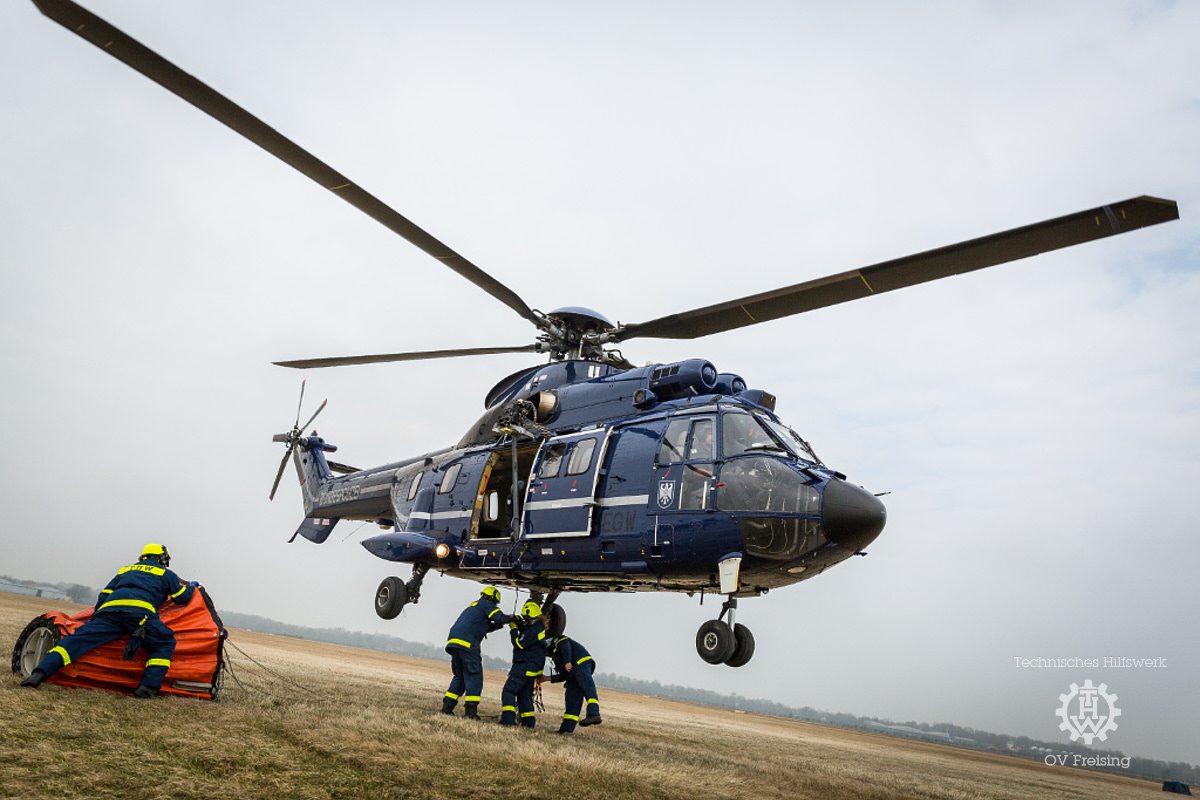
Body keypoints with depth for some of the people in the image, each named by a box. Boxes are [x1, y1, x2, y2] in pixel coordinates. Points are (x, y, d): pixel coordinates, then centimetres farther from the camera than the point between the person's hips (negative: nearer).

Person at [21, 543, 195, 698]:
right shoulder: (166, 574, 27)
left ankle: (39, 673, -17)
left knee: (78, 639, 1)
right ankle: (148, 687, -8)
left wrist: (96, 616, 43)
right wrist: (191, 586, 47)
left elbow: (104, 595, 35)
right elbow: (183, 598, 27)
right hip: (140, 612, -4)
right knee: (165, 645, 8)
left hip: (110, 609, 4)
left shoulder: (125, 570, 40)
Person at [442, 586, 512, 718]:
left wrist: (500, 624, 27)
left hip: (453, 642, 8)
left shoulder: (473, 606, 31)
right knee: (474, 676, -2)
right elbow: (500, 618, -10)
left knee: (459, 676, 17)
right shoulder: (487, 605, 5)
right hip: (467, 644, -8)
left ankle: (447, 707, 12)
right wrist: (511, 618, 8)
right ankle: (471, 711, -7)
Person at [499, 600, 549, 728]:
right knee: (524, 694, 18)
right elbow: (525, 629, 24)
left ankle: (508, 718, -21)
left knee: (509, 690, -11)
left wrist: (514, 629, -6)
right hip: (532, 667, 10)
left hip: (525, 666, -10)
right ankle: (529, 721, 22)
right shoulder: (538, 626, 8)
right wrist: (517, 623, 6)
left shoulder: (533, 631, -23)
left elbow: (519, 644, -17)